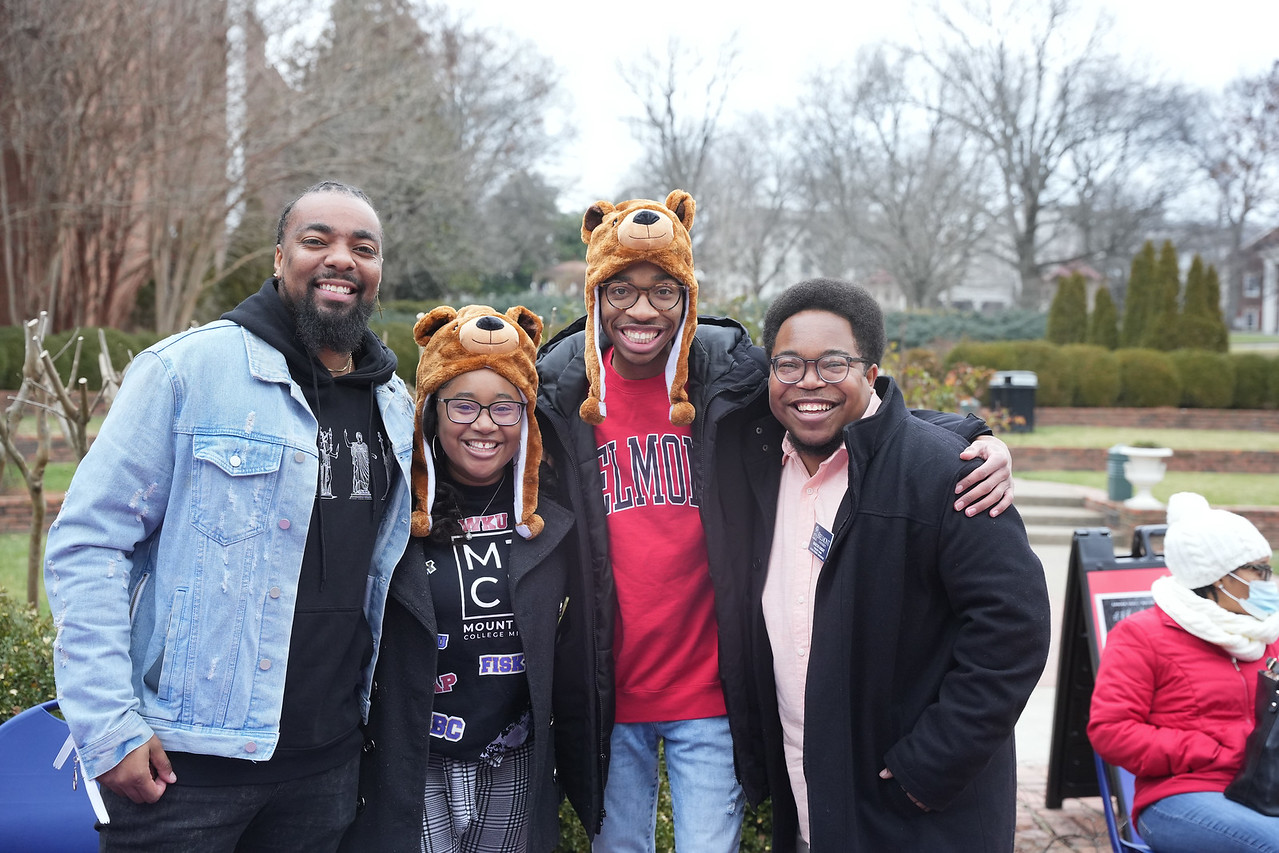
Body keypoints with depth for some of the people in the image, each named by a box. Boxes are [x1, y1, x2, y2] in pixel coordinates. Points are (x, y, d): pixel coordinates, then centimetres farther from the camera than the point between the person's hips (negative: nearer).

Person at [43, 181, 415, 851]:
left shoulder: (395, 404, 7)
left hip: (329, 759, 5)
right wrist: (108, 727, -16)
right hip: (185, 757, -5)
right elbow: (86, 545, -12)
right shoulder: (188, 369, -10)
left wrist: (377, 709, 14)